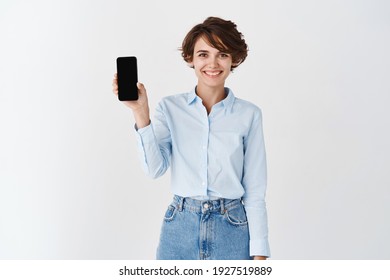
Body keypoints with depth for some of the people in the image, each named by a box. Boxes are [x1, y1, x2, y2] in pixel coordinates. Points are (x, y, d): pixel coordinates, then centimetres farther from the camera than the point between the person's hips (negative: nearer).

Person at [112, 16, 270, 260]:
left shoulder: (249, 114, -2)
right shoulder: (170, 107, 1)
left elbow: (255, 191, -1)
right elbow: (155, 167, -10)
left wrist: (259, 254, -3)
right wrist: (140, 112, -19)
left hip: (232, 230, 0)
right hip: (180, 228, 1)